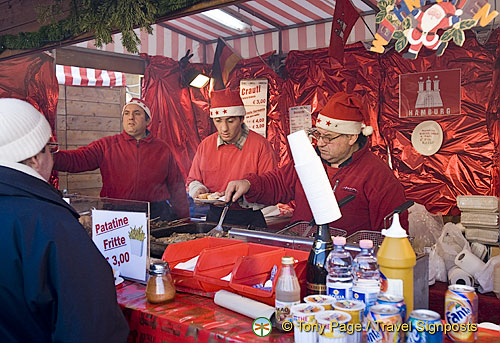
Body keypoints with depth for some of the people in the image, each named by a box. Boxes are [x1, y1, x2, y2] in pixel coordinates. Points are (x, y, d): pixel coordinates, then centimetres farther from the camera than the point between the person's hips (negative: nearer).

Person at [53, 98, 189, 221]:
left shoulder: (162, 149, 13)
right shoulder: (107, 145, 10)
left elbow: (177, 186, 15)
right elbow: (76, 159, -3)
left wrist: (184, 222, 11)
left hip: (157, 214, 1)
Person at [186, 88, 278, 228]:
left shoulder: (260, 145, -7)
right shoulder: (205, 145, 8)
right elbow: (193, 180, 20)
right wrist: (198, 190, -2)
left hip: (249, 219, -4)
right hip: (214, 217, 4)